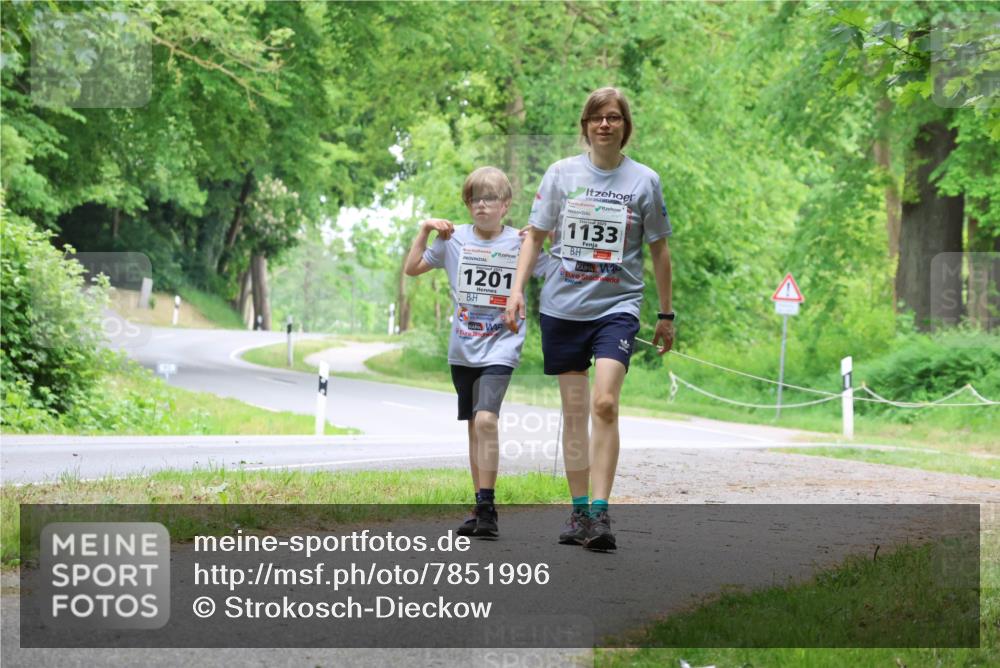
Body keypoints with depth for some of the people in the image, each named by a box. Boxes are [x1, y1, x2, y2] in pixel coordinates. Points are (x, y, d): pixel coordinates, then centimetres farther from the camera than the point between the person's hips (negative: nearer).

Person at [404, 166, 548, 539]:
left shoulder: (521, 242, -2)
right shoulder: (455, 239, 4)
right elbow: (412, 269, 8)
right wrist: (425, 231, -2)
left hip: (500, 348, -4)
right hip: (462, 350, 4)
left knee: (486, 419, -21)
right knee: (474, 426, 10)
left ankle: (487, 506, -18)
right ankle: (482, 509, 18)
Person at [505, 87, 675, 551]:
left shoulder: (644, 180, 2)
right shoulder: (561, 173, 4)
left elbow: (658, 250, 9)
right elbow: (535, 235, 10)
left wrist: (666, 315, 11)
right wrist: (517, 289, -1)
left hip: (617, 307, -2)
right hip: (563, 305, 2)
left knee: (604, 403, -18)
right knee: (574, 410, 6)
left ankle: (601, 513, -18)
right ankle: (579, 511, 15)